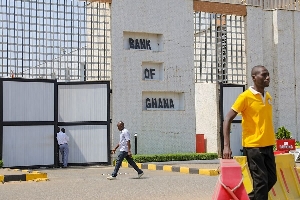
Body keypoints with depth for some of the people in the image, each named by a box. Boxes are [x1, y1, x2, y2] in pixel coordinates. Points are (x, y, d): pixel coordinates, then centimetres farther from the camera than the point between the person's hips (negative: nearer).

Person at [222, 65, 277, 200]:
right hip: (253, 146, -7)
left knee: (271, 179, 12)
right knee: (261, 181, -6)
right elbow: (227, 119, -13)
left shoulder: (268, 97, 9)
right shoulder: (245, 96, -11)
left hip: (268, 146, 7)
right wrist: (226, 146, -21)